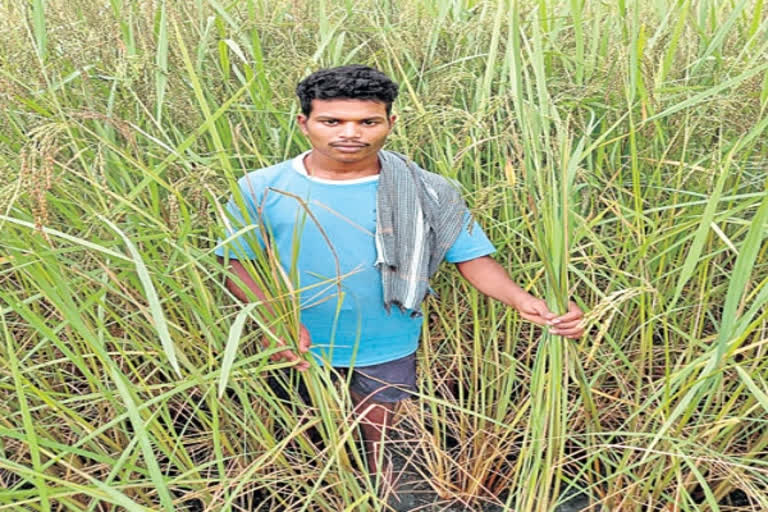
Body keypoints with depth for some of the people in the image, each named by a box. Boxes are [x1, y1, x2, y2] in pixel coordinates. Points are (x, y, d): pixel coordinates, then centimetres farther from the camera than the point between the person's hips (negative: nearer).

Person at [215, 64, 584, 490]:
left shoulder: (426, 192, -13)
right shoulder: (261, 190, -12)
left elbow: (473, 258, -13)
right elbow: (235, 263, -9)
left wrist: (522, 300, -32)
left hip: (387, 354, 0)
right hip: (297, 353, 1)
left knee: (382, 450, 24)